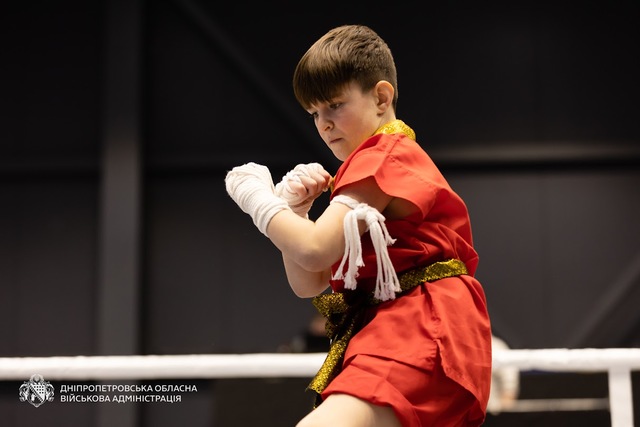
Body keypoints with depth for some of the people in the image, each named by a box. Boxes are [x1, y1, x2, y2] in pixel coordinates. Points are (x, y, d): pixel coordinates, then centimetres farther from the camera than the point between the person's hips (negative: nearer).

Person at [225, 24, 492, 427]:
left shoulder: (385, 157, -6)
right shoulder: (361, 170, 24)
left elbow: (315, 250, -19)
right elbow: (308, 285, 20)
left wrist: (258, 197, -2)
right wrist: (294, 209, 5)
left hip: (422, 331, -11)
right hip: (386, 331, 11)